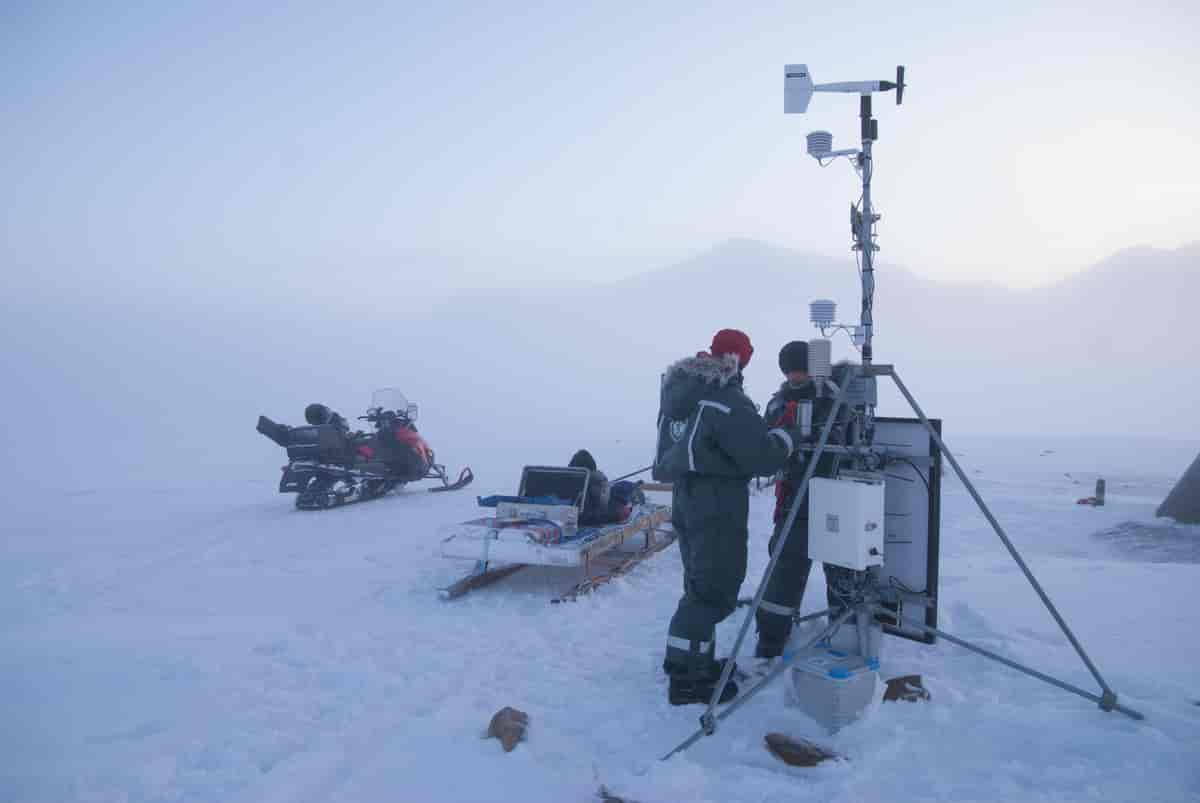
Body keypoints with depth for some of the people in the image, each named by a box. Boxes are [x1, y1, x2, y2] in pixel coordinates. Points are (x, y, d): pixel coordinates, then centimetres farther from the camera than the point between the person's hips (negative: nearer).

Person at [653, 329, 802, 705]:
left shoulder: (678, 392, 8)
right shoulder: (728, 402, -19)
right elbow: (763, 458, -19)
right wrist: (785, 437, 1)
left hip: (684, 498, 9)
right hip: (717, 507, -9)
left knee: (701, 584, 19)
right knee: (714, 590, -1)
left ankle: (695, 662, 28)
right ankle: (687, 678, 4)